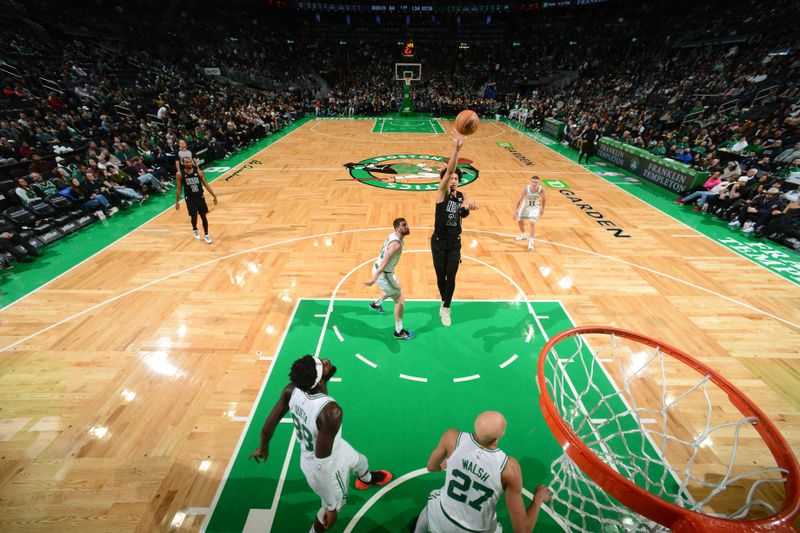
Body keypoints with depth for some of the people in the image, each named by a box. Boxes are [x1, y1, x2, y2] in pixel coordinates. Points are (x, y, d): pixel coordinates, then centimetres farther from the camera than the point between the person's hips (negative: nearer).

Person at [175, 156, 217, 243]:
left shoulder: (198, 172, -5)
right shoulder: (179, 174, -7)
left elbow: (205, 184, 1)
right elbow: (179, 189, -1)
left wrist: (214, 196, -3)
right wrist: (177, 202, 0)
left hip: (200, 197, 1)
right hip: (190, 198, -1)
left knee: (203, 216, 4)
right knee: (194, 217, 0)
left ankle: (206, 235, 17)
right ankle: (195, 230, 33)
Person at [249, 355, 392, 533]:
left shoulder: (292, 389, -25)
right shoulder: (330, 411, -43)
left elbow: (268, 427, -11)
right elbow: (322, 465, -34)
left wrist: (263, 447, 10)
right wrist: (331, 508, -20)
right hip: (327, 469, -6)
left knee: (360, 461, 34)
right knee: (333, 506, 28)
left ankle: (366, 480, 69)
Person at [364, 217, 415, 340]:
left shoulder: (393, 235, 0)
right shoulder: (396, 244, -29)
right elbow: (384, 264, -31)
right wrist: (374, 279, -30)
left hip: (378, 268, 10)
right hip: (383, 274, -10)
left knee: (396, 289, 34)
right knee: (400, 300, 0)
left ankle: (376, 304, 56)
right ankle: (399, 332, 12)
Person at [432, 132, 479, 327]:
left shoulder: (462, 196, 4)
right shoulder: (441, 192, -9)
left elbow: (464, 213, -9)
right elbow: (448, 171, -24)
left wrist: (469, 206, -31)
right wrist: (457, 149, -37)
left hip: (454, 242, 3)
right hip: (439, 241, -3)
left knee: (451, 277, 2)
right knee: (440, 276, 9)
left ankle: (445, 308, 20)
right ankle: (444, 303, 35)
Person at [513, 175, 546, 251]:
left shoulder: (541, 189, -26)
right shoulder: (526, 189, -29)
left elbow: (543, 199, -5)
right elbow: (519, 200, -19)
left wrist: (543, 209, 5)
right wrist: (515, 211, -20)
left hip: (535, 207, -2)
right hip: (526, 206, 2)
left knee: (532, 222, -18)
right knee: (520, 221, 14)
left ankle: (531, 241, -7)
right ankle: (523, 235, 41)